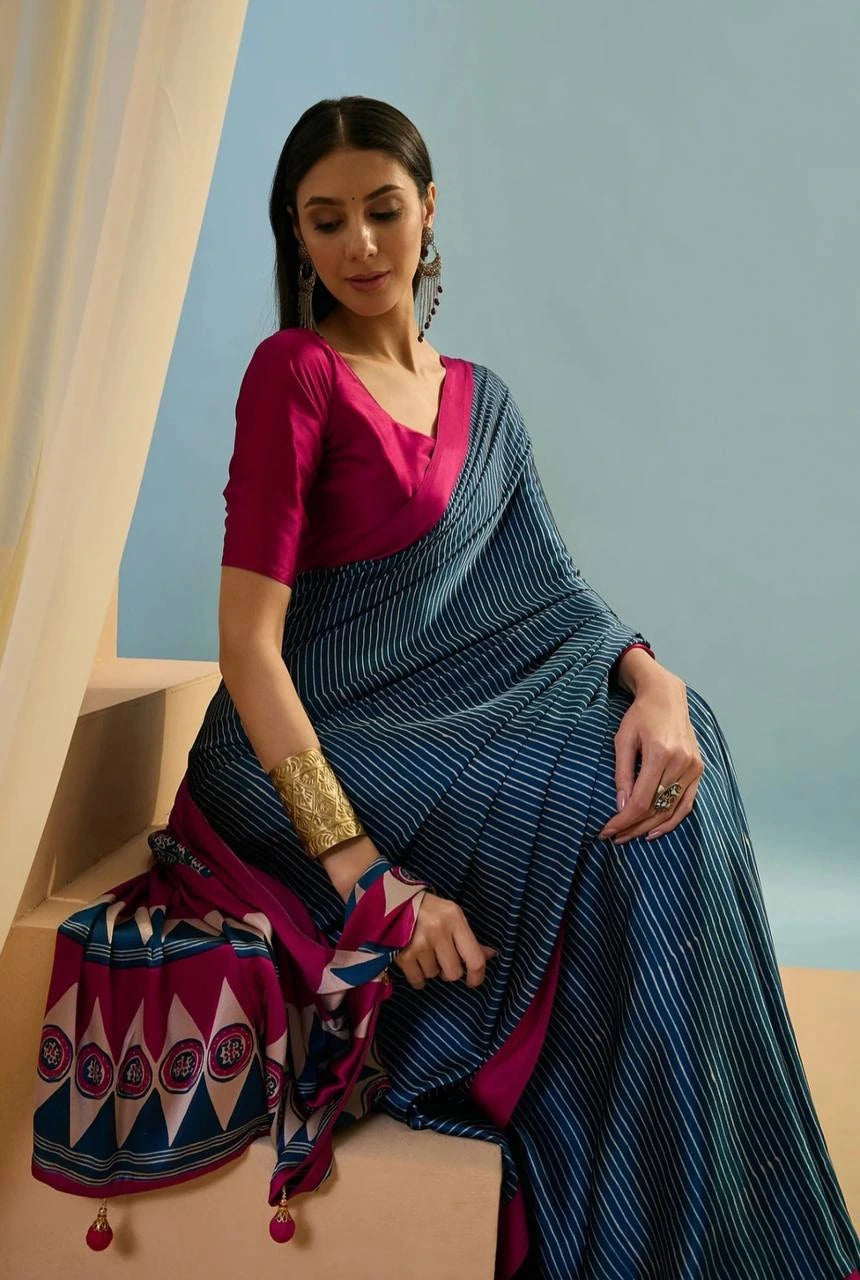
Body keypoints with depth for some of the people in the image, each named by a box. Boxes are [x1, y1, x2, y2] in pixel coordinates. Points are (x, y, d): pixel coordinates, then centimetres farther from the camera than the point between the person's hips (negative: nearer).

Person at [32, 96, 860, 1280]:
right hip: (300, 759, -6)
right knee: (610, 813, -21)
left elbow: (543, 590, 5)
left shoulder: (481, 399, 13)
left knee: (666, 757, -15)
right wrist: (364, 871, -26)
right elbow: (248, 636, -17)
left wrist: (653, 679, -18)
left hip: (433, 734, 6)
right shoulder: (296, 371, -8)